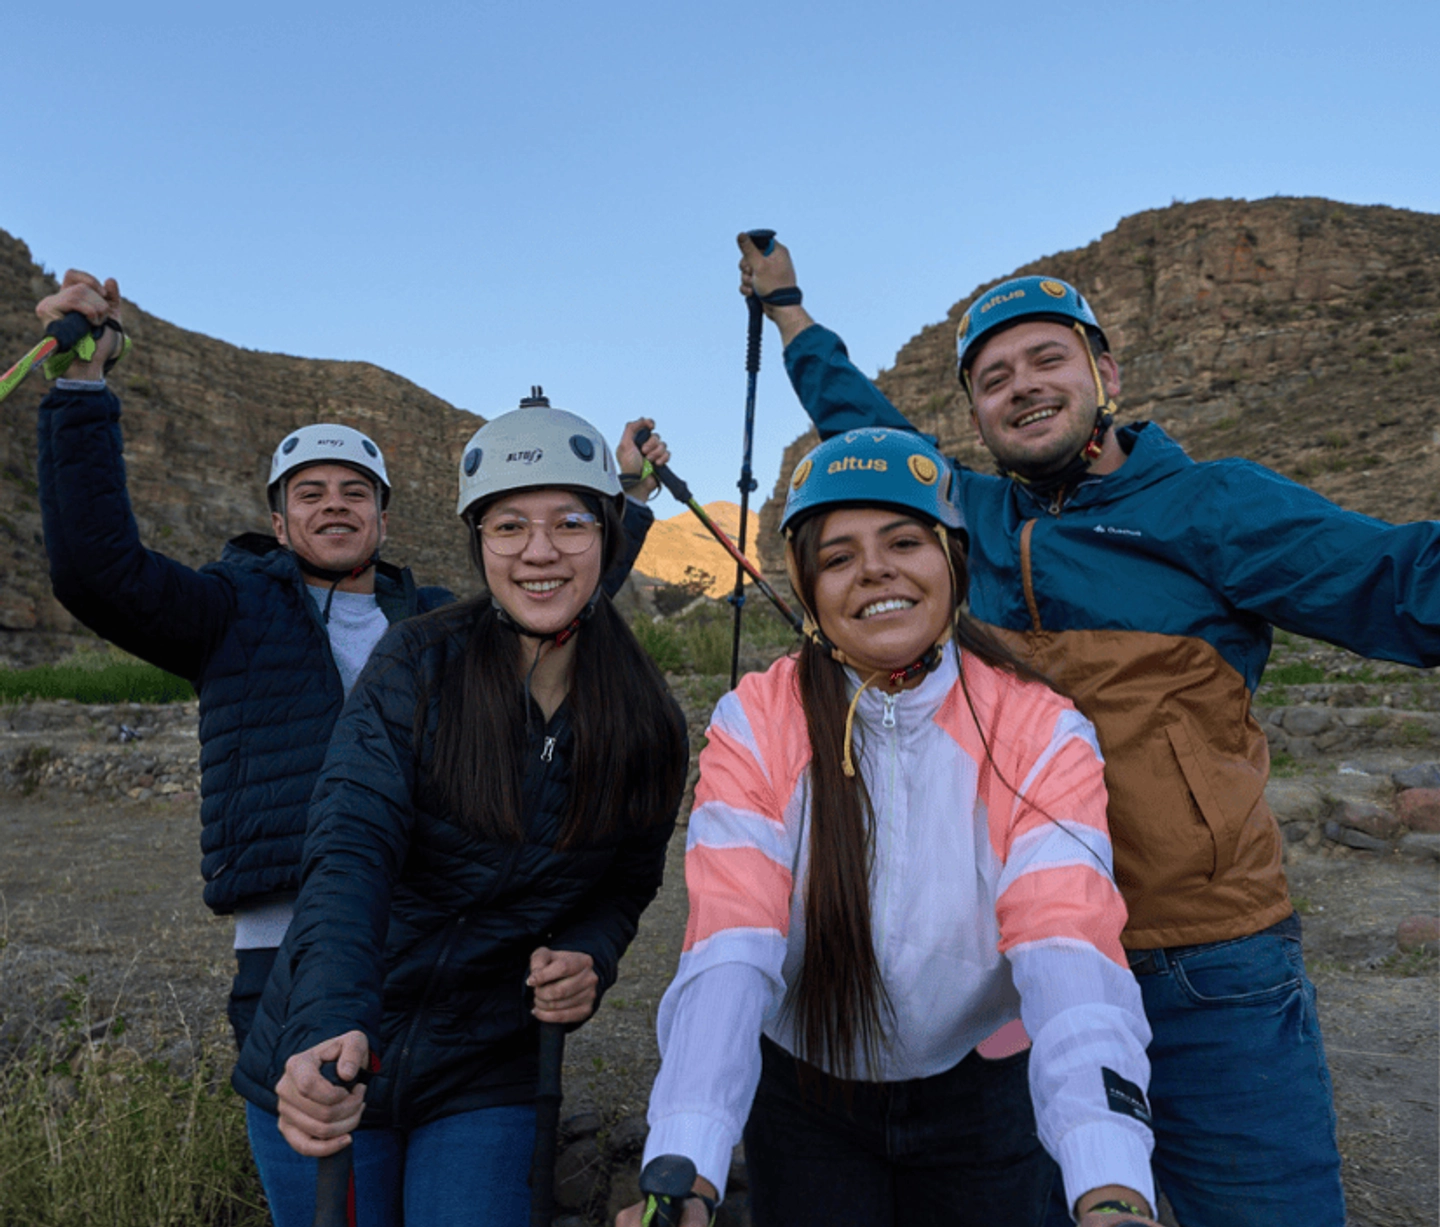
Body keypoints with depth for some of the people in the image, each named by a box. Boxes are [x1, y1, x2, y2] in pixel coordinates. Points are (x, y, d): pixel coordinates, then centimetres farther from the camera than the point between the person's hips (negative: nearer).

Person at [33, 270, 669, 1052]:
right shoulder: (240, 610, 7)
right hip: (289, 947, -3)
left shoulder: (439, 621, 16)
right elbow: (97, 567, -7)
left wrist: (627, 496, 28)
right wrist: (83, 383, -14)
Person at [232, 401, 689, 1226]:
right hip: (326, 1062, -1)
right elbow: (349, 852, -24)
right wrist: (327, 1029, -39)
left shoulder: (648, 726, -6)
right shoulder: (420, 665, -14)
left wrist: (590, 958, -13)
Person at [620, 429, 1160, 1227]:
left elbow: (1069, 953, -28)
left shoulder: (1041, 735, -16)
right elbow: (728, 952, -25)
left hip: (983, 1095, 1)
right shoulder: (754, 727, -15)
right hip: (802, 1095, 0)